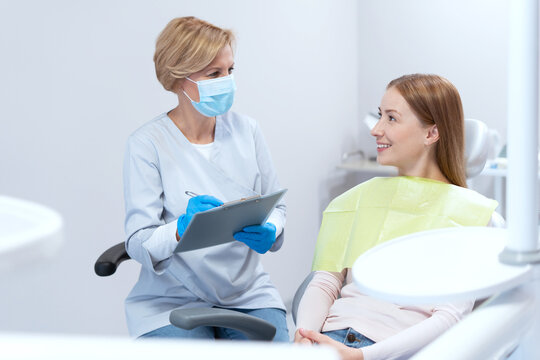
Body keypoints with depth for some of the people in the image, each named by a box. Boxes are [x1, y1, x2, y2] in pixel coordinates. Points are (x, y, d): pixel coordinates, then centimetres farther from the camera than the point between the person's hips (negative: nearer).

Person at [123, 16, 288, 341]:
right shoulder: (147, 143, -7)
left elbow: (276, 206, 10)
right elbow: (138, 243, -10)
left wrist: (268, 232, -13)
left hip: (247, 294, 3)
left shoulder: (246, 130, 5)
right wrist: (183, 229, -30)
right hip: (173, 300, -3)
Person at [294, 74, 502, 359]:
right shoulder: (358, 197, 19)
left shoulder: (472, 214, 4)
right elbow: (324, 283, 12)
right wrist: (305, 334, -9)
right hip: (330, 337, 5)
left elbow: (450, 318, -6)